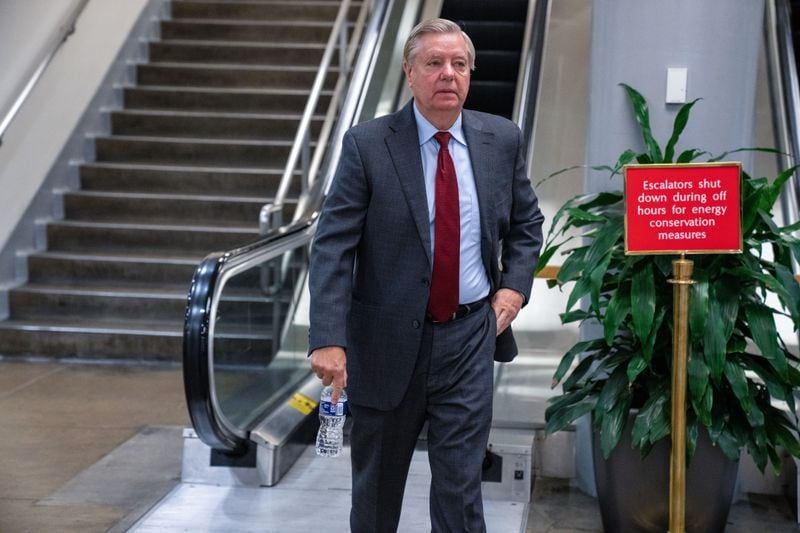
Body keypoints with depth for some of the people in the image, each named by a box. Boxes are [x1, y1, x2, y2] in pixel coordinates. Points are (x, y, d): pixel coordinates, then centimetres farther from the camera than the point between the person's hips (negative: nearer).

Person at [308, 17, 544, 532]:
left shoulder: (502, 140, 0)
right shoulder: (367, 144, -10)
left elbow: (527, 223, 16)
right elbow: (332, 247, -13)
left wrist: (514, 287, 0)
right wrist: (329, 340, -22)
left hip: (470, 338, 1)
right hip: (389, 340, -1)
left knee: (461, 482, 2)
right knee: (376, 484, 16)